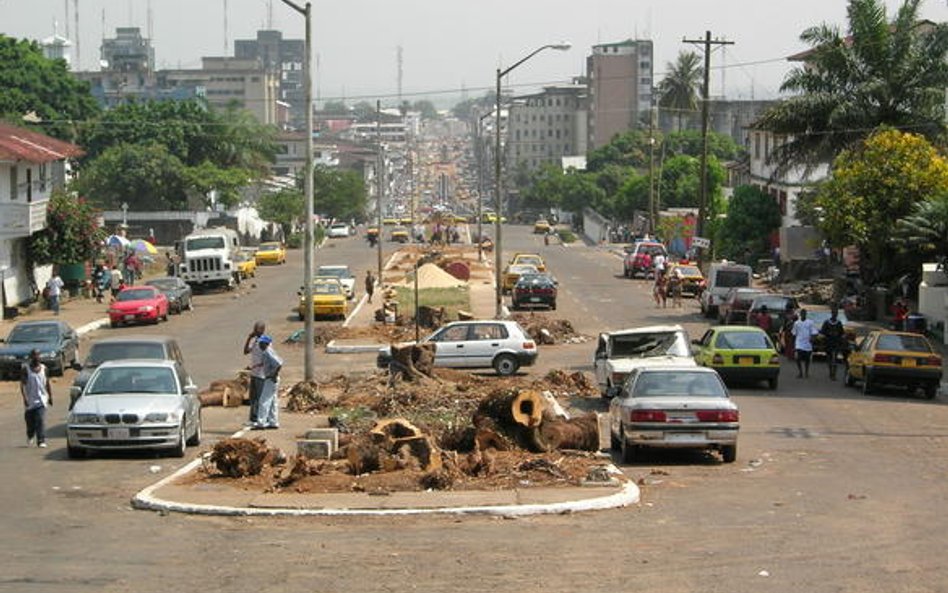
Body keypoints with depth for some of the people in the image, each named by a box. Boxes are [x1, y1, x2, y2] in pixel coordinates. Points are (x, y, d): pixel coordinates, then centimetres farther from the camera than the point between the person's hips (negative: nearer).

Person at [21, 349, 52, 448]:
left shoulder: (43, 368, 5)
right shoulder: (26, 368, -3)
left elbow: (47, 384, 13)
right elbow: (22, 384, -8)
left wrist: (50, 397, 11)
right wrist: (25, 398, -18)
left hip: (41, 399, 0)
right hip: (30, 400, 0)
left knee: (41, 421, -14)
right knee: (30, 422, 12)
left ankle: (41, 441, -18)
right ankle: (30, 437, 40)